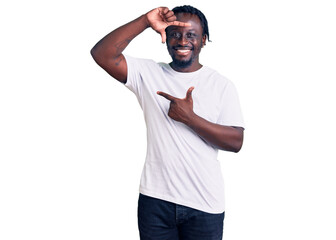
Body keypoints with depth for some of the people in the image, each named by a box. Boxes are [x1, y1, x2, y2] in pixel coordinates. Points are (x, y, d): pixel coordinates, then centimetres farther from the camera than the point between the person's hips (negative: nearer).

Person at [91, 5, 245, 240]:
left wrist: (189, 117, -16)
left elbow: (236, 142, -7)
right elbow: (102, 54, -11)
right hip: (155, 198, 1)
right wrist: (146, 21, -16)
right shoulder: (148, 73, 2)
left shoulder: (221, 85, -1)